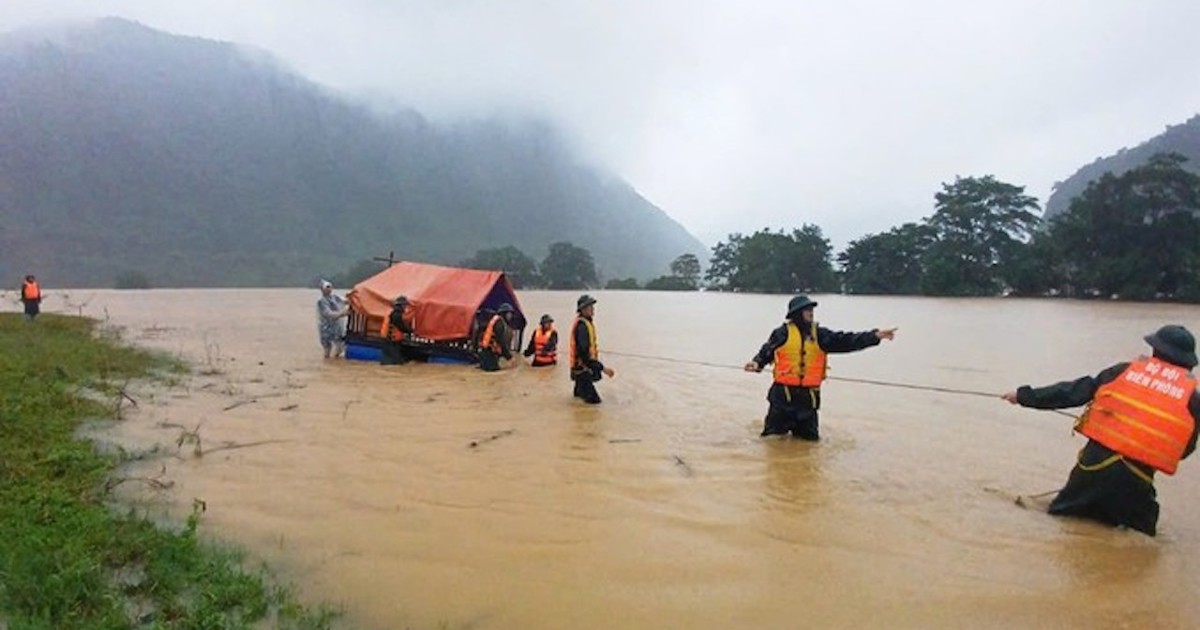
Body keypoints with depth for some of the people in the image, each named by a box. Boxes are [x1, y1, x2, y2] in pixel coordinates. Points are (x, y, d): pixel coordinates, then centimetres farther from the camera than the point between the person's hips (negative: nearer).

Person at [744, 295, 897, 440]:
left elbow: (846, 341, 1)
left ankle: (797, 428, 42)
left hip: (808, 395, 3)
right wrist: (757, 363, -22)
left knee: (810, 436, 12)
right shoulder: (783, 333, -4)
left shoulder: (819, 334, 5)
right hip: (784, 392, -3)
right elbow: (766, 352, -1)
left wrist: (876, 335, -7)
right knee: (774, 434, 2)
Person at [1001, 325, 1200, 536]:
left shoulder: (1125, 370, 4)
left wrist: (1024, 396, 14)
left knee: (1060, 517, 14)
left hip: (1096, 463, 1)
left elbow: (1071, 392, 6)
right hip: (1135, 480, 0)